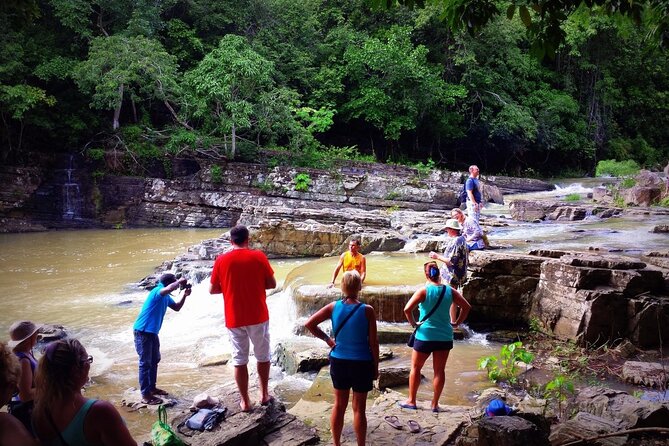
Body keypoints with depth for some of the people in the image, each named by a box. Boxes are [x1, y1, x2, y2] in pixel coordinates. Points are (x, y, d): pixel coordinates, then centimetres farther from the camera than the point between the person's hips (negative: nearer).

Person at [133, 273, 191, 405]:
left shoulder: (166, 296, 11)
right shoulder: (158, 291, -19)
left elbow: (177, 307, 22)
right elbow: (169, 288, -42)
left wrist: (184, 295, 8)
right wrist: (180, 281, -23)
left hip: (152, 332, 10)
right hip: (142, 332, -10)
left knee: (154, 360, 19)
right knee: (145, 363, -6)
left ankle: (152, 387, 33)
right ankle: (145, 395, -3)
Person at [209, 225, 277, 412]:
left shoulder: (221, 260, -4)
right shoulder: (258, 256, -7)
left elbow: (212, 289, 3)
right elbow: (272, 284, -1)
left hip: (234, 319, 1)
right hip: (258, 316, 0)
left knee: (239, 360, 10)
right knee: (263, 356, 17)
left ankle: (245, 401, 16)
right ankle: (264, 394, 28)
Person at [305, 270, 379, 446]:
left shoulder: (333, 307, -7)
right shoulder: (367, 311, -15)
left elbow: (309, 324, -6)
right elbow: (373, 342, -10)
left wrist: (326, 339, 4)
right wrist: (376, 367, 1)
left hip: (339, 362, 3)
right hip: (361, 364, -3)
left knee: (339, 405, 17)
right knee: (359, 408, 9)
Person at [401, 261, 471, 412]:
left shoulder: (424, 290, -12)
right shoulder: (450, 291, -1)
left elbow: (407, 309, -21)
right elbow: (466, 307, 4)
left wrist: (413, 323, -6)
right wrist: (457, 322, 10)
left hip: (425, 336, -3)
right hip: (445, 336, 3)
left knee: (415, 368, 13)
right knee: (439, 370, 11)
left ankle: (411, 401, 20)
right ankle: (435, 404, 17)